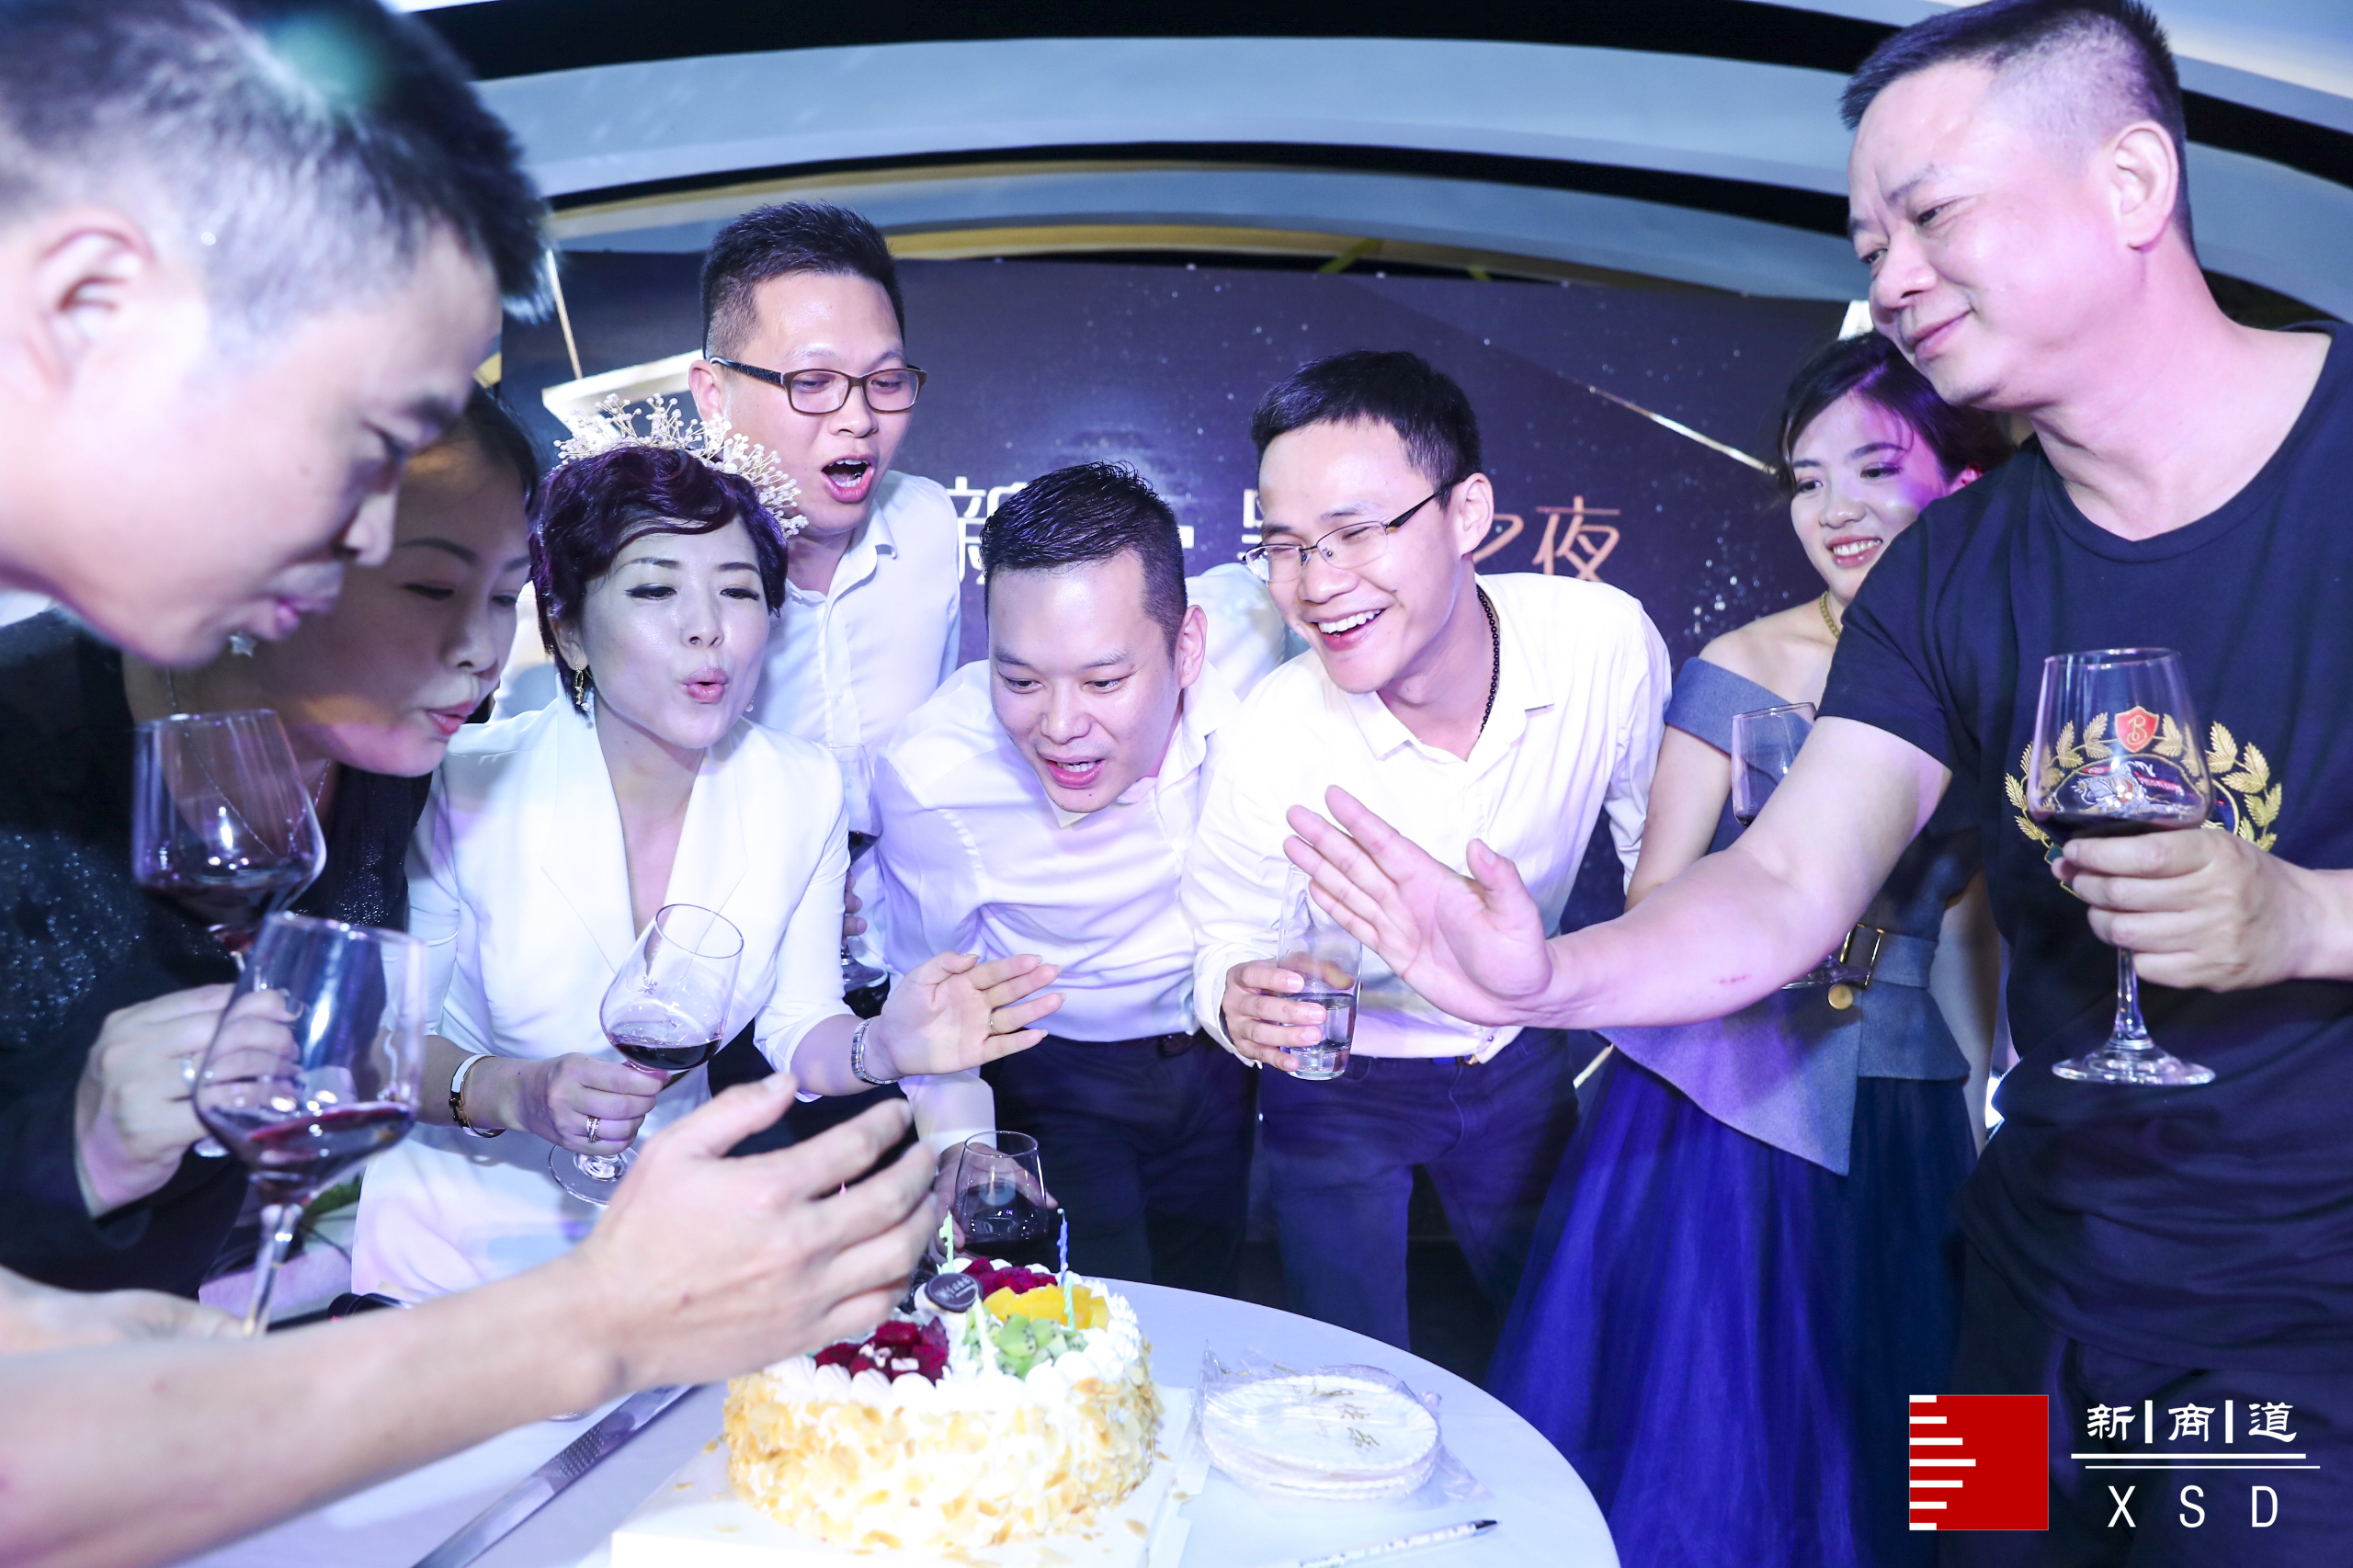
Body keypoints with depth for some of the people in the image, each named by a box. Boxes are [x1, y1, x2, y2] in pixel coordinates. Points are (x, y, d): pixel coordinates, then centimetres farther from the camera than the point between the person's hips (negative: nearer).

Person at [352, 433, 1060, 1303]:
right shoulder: (468, 786, -16)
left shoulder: (804, 790, -8)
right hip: (463, 1234, -2)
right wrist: (512, 1093, -28)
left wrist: (881, 1047, -22)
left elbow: (797, 1027, -1)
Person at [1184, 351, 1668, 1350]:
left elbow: (1654, 830, -3)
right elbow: (1226, 946, -14)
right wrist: (1240, 1002, -36)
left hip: (1521, 1067, 2)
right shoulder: (1265, 744, -30)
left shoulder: (1606, 642, -24)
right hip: (1336, 1089, -2)